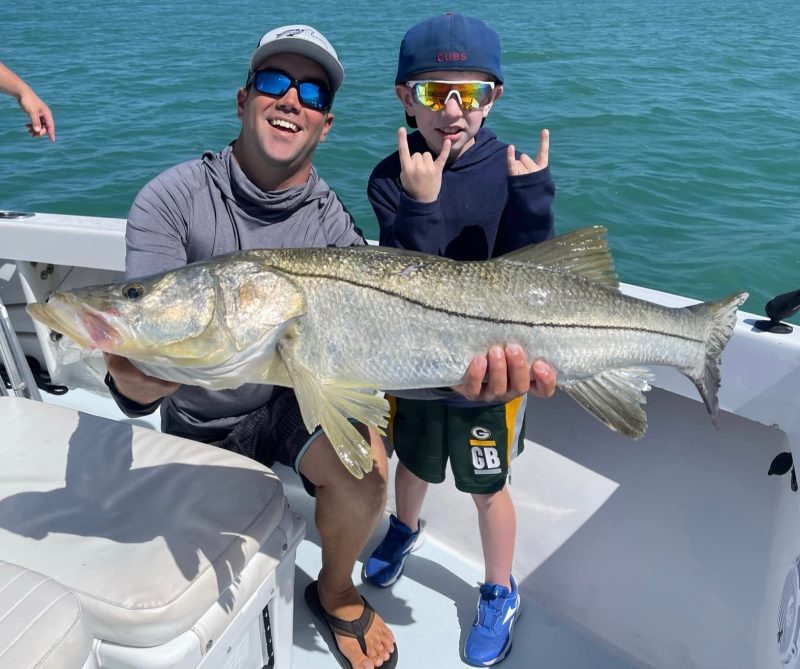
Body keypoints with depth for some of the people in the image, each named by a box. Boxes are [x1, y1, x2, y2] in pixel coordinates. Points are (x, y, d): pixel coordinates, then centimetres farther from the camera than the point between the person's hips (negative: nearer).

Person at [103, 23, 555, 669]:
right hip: (199, 420, 1)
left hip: (291, 397, 0)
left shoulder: (332, 223, -13)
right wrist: (132, 380, -51)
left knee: (363, 467, -27)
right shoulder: (173, 198, -17)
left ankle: (336, 593, 5)